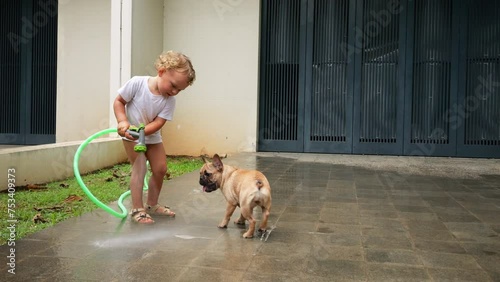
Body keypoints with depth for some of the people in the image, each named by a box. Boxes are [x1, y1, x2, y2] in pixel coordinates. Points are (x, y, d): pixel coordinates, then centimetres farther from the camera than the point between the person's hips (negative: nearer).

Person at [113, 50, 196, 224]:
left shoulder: (169, 100, -17)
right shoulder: (137, 83, -26)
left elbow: (158, 123, -21)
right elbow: (119, 101, -16)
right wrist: (123, 121, -31)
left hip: (152, 136, 5)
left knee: (160, 169, 5)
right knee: (139, 168, -10)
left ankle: (152, 205, 23)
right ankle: (137, 209, 0)